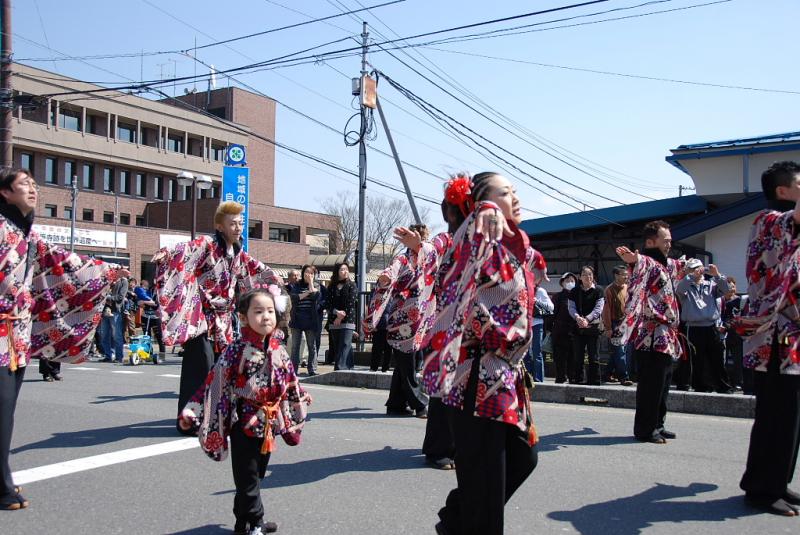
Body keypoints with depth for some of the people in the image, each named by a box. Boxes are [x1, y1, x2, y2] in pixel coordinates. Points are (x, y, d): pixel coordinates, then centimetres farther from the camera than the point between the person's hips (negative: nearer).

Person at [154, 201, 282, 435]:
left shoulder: (238, 253, 12)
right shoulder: (206, 244, -11)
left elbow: (254, 268, 28)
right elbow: (185, 250, -30)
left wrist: (274, 277, 38)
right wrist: (166, 254, -49)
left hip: (222, 319, 8)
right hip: (200, 316, -8)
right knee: (201, 367, -10)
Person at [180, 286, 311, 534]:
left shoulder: (278, 349, 1)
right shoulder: (236, 350, -15)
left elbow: (288, 379, 18)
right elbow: (214, 382, -15)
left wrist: (301, 398, 32)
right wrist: (191, 411, -18)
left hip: (269, 423, 6)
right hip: (244, 423, -6)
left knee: (256, 475, 17)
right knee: (247, 478, 3)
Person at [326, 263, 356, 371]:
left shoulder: (351, 286, 3)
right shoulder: (331, 287, 11)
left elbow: (351, 304, -5)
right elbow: (328, 303, 3)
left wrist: (341, 317, -9)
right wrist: (337, 312, -14)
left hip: (347, 321, -4)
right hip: (333, 322, 4)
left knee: (345, 345, -11)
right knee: (337, 347, 5)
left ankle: (341, 368, -18)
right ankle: (348, 368, 11)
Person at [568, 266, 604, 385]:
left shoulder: (598, 290, 3)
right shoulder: (575, 291, 11)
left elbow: (599, 308, -6)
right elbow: (571, 307, 2)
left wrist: (587, 319, -20)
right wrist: (577, 317, -18)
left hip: (593, 326, -3)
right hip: (577, 327, 3)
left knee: (593, 356, -1)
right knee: (577, 356, 5)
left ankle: (594, 380, 4)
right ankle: (578, 379, 12)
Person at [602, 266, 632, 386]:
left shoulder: (626, 288, 10)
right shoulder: (610, 290, -10)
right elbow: (606, 309, -12)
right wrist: (608, 328, -15)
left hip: (624, 323, 7)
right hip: (614, 324, -7)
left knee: (616, 351, 12)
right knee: (619, 351, -8)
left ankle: (608, 375, 22)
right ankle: (623, 377, -6)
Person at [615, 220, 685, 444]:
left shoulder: (666, 264, 20)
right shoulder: (646, 262, -10)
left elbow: (680, 266, 44)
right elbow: (640, 264, -35)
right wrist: (634, 260, -54)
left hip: (665, 337, 10)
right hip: (652, 336, -10)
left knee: (663, 384, 15)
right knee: (651, 384, -7)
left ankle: (656, 424, 25)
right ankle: (644, 429, 0)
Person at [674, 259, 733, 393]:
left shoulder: (710, 285, 14)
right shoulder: (686, 287, 6)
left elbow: (725, 290, 1)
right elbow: (679, 289, -15)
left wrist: (717, 275, -12)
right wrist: (692, 276, -22)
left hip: (712, 328, 2)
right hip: (694, 329, -2)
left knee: (717, 359, 5)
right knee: (697, 361, 1)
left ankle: (724, 387, 12)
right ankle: (701, 387, 9)